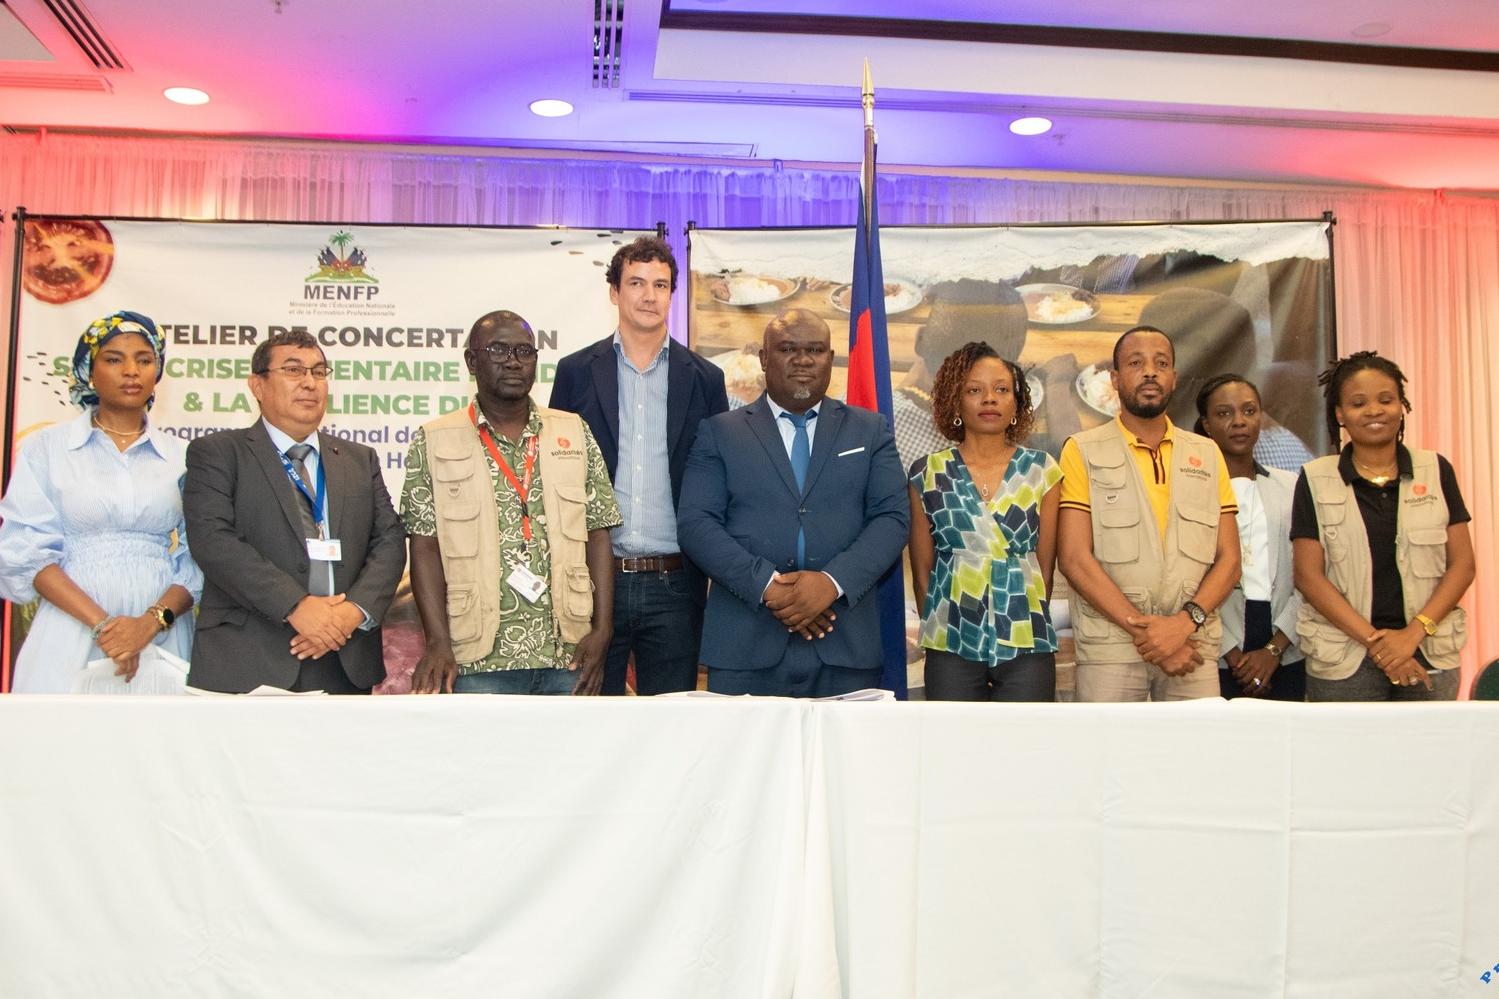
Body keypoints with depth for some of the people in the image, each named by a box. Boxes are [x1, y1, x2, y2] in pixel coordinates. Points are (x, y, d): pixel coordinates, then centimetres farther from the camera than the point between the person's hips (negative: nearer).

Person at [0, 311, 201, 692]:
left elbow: (196, 560, 3)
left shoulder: (180, 456, 8)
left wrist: (152, 621, -15)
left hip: (163, 640, 1)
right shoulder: (46, 447, 6)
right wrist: (102, 624, -14)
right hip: (71, 638, -1)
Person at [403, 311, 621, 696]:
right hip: (480, 661, -2)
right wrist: (439, 642, -12)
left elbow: (597, 536, 6)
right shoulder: (434, 443, 2)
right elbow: (425, 548, -2)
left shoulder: (575, 434, 8)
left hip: (569, 653, 2)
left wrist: (602, 629, -2)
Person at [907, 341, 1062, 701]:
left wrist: (1028, 626, 7)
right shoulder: (928, 473, 3)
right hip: (952, 647, 0)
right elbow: (922, 571, 7)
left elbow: (1045, 565, 7)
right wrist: (936, 629, 7)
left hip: (1027, 647, 1)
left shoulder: (1042, 470, 5)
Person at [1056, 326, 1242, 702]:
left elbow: (1228, 559, 7)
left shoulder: (1207, 455, 12)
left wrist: (1186, 622, -10)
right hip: (1109, 647, -3)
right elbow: (1074, 558, -7)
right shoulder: (1083, 452, 1)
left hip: (1192, 645, 3)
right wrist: (1143, 630, -13)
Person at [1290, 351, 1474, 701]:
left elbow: (1462, 564, 4)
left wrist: (1413, 633, -9)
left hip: (1429, 654, 2)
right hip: (1343, 661, -1)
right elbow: (1308, 576, -3)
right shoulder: (1315, 480, 2)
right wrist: (1375, 640, -11)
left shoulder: (1436, 471, 7)